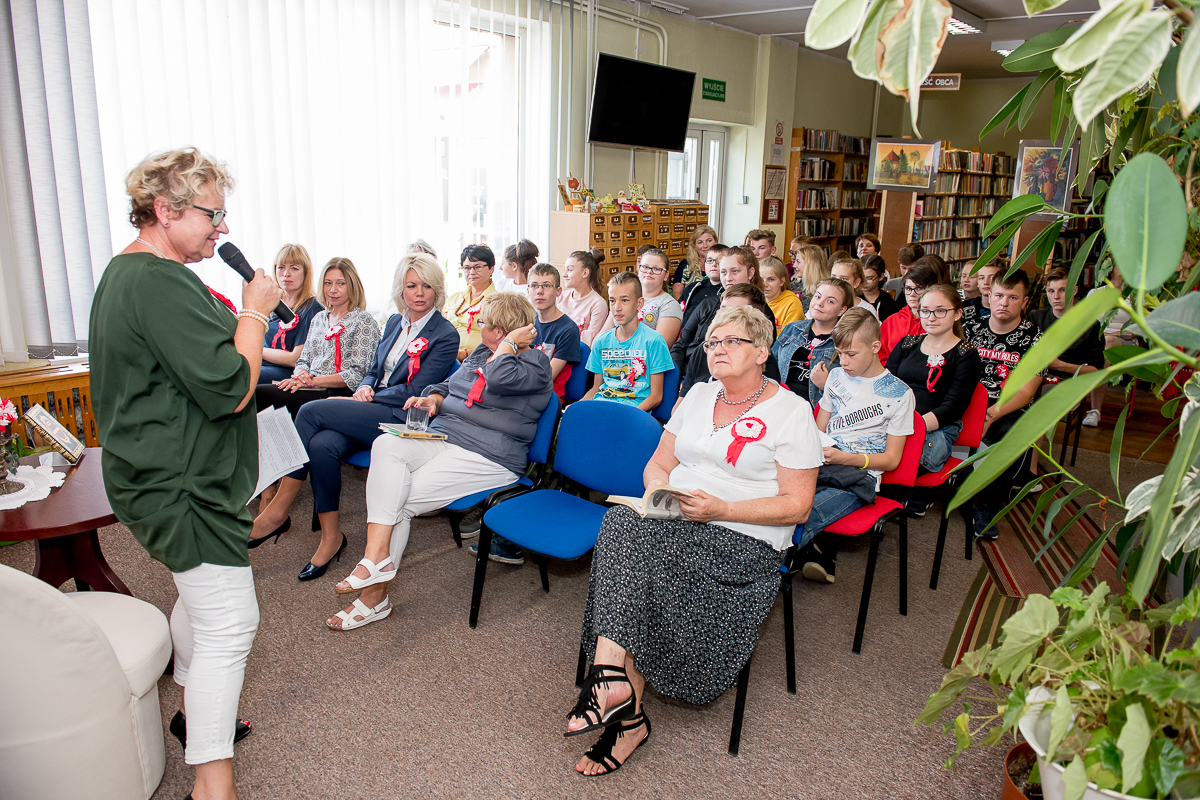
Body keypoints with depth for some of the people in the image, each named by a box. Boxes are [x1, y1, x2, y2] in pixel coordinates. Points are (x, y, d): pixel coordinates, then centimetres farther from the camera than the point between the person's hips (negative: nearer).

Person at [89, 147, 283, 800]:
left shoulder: (123, 273, 14)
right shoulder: (161, 283, -23)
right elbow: (231, 387, -25)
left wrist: (247, 314, 11)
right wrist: (254, 311, -13)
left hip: (168, 476, 12)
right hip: (183, 483, -12)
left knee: (198, 596, 26)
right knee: (229, 623, -8)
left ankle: (193, 710, 45)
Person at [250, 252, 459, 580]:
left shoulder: (445, 335, -4)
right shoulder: (395, 322, 19)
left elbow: (415, 393, -10)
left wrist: (364, 398, -8)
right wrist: (364, 388, 0)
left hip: (402, 418, -6)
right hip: (370, 415, 7)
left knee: (311, 411, -22)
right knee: (322, 445, -27)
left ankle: (278, 511, -12)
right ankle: (331, 537, -16)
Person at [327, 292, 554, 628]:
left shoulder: (536, 363, -5)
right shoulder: (481, 352, 22)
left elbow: (499, 379, -26)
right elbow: (448, 386, 29)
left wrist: (509, 342, -8)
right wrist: (433, 400, 6)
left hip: (487, 456, -8)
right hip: (443, 438, 8)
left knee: (399, 502, -18)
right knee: (386, 445, -22)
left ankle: (375, 596, -3)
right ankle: (377, 555, -26)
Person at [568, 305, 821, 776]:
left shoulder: (792, 411, -1)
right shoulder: (698, 397, 18)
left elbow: (796, 507, -6)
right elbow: (658, 464, 17)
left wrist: (721, 509, -17)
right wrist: (659, 491, -7)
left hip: (745, 539, -5)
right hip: (674, 522, 5)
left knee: (629, 552, -29)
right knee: (622, 522, -28)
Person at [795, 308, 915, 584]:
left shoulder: (899, 394, 2)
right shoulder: (837, 376, 17)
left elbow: (891, 459, 1)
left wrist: (844, 458, -15)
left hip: (861, 476, -4)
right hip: (824, 465, 4)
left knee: (808, 515, -36)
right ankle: (821, 552, -26)